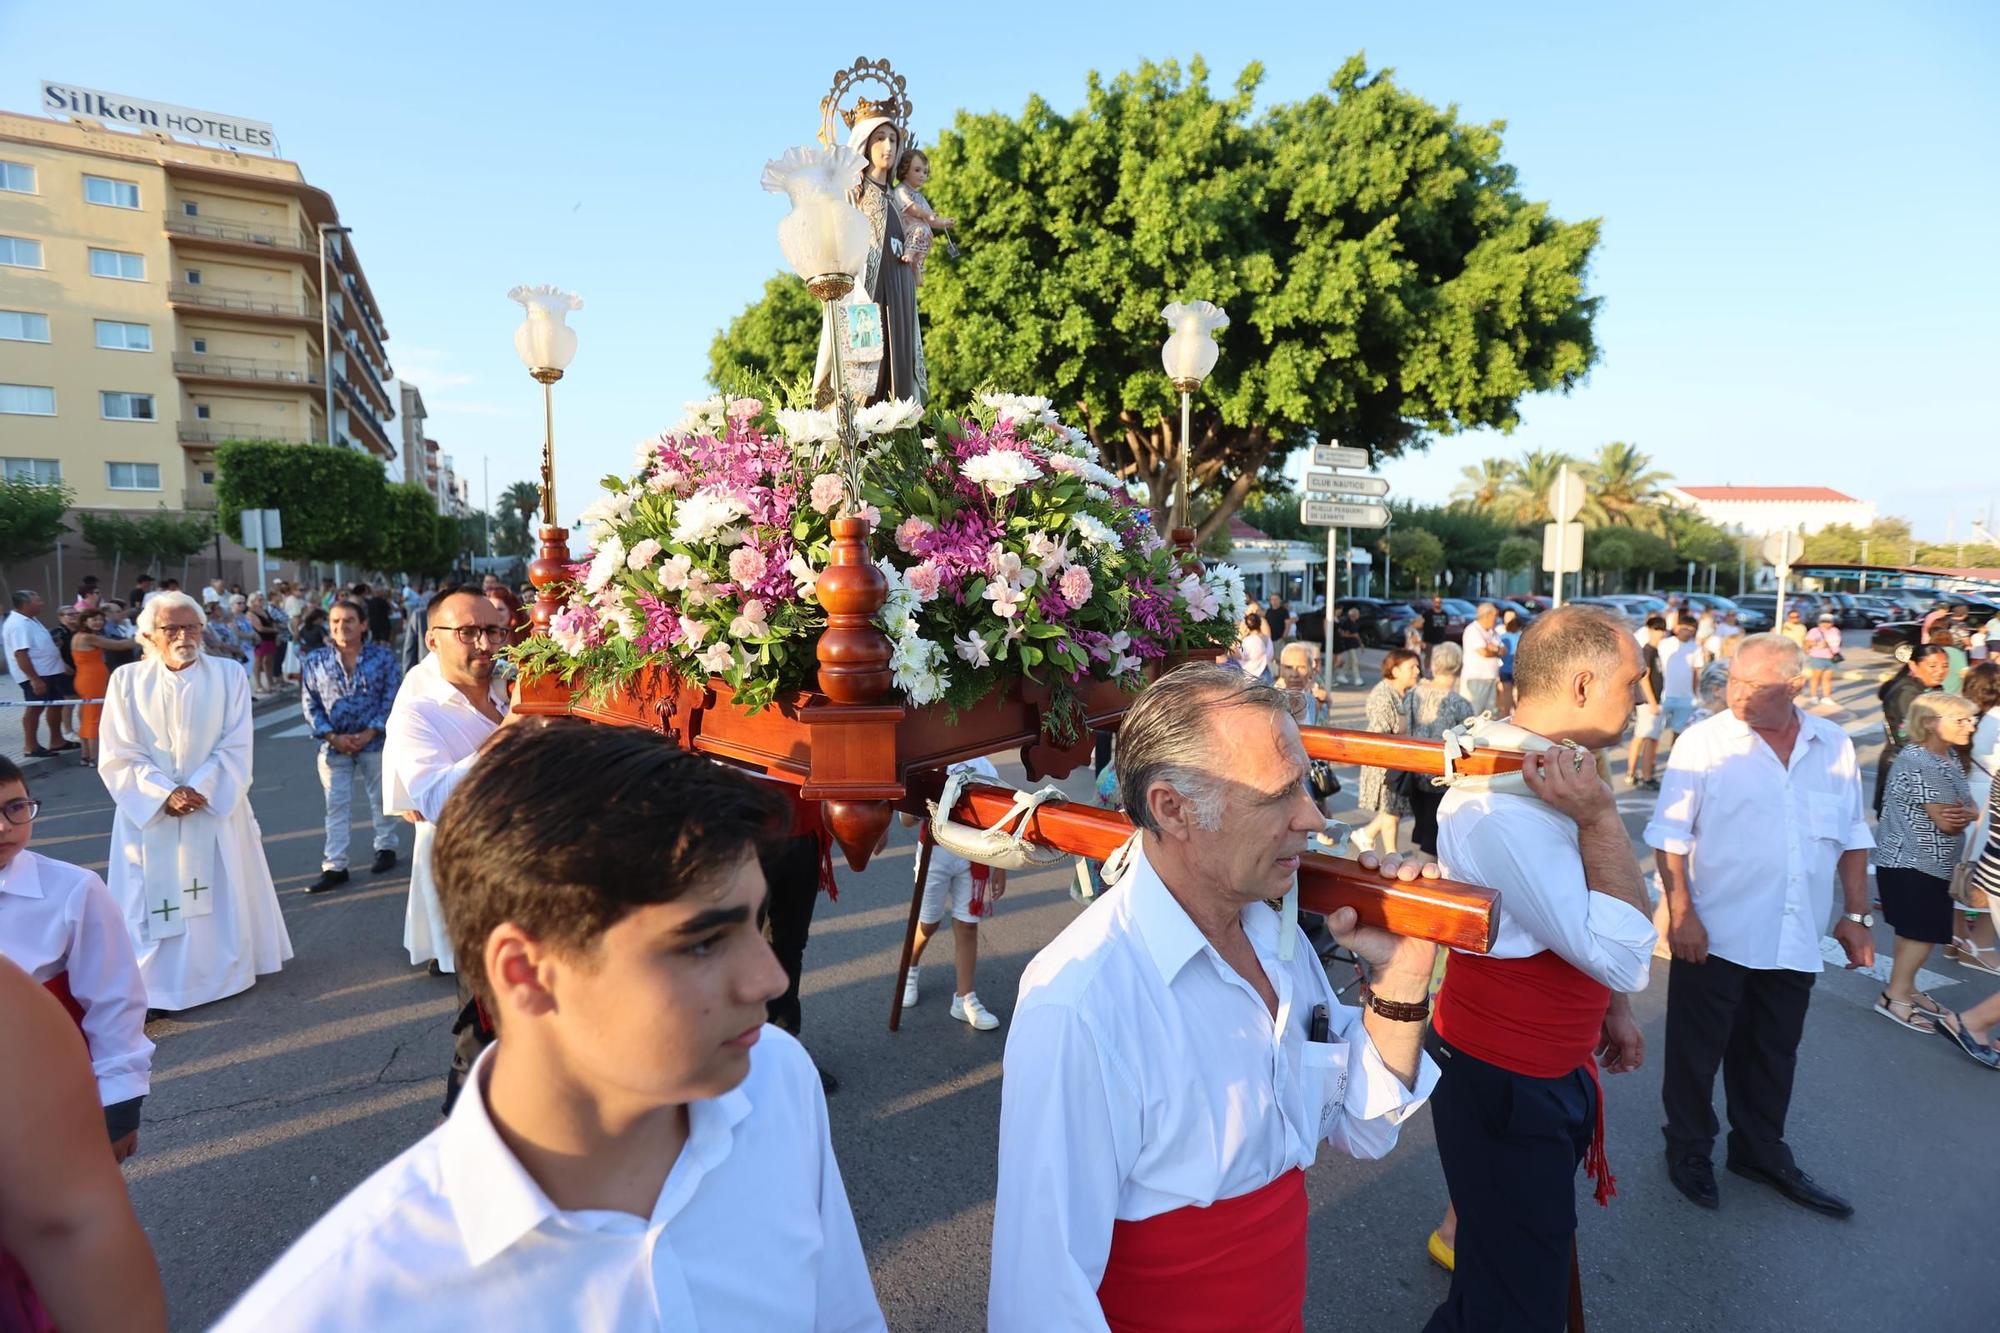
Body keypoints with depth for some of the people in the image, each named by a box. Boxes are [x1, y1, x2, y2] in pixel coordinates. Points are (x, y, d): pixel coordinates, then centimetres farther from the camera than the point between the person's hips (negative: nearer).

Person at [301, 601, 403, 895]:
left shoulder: (383, 657, -3)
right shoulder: (315, 662, 1)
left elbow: (392, 698, -6)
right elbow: (310, 704, 1)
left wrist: (370, 733, -14)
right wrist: (333, 737, -10)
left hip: (376, 741, -1)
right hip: (334, 745, 2)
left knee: (381, 799, 12)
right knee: (336, 806, 4)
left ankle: (386, 848, 29)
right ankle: (334, 867, 8)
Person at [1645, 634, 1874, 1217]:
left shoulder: (1835, 747, 3)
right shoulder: (1703, 742, -11)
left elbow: (1852, 838, 12)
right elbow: (1670, 836, -10)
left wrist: (1856, 915, 10)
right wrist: (1680, 913, -15)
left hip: (1797, 939, 4)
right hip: (1715, 934, -4)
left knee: (1773, 1054, 19)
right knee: (1697, 1051, 9)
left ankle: (1761, 1151, 37)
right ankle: (1689, 1149, 28)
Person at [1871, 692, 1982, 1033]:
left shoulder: (1949, 755, 9)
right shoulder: (1919, 762, -21)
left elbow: (1969, 809, 7)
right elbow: (1947, 823, -20)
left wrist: (1965, 813, -15)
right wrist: (1966, 815, -1)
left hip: (1931, 861, 9)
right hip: (1910, 861, -9)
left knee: (1914, 930, 17)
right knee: (1924, 931, -3)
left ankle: (1905, 987, 28)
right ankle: (1894, 997, 6)